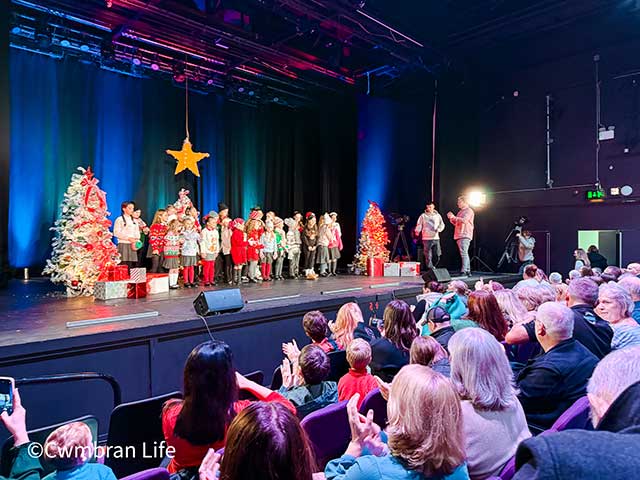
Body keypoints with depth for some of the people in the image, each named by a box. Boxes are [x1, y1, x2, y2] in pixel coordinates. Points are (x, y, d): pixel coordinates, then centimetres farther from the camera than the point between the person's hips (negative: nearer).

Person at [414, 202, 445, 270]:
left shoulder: (438, 215, 13)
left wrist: (439, 229, -8)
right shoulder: (423, 216, 5)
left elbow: (442, 224, 12)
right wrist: (417, 232, -18)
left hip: (436, 238, 3)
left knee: (437, 256, 3)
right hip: (427, 239, -3)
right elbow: (419, 225, 1)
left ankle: (431, 267, 22)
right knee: (428, 256, -6)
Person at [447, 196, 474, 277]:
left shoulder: (469, 211, -3)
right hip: (459, 235, 9)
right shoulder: (460, 212, 24)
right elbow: (455, 223, 25)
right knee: (465, 253, 11)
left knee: (464, 253, -17)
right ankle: (468, 271, 15)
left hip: (465, 235, -9)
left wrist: (454, 217, -13)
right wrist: (451, 218, 8)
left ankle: (464, 271, -23)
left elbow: (464, 220, -18)